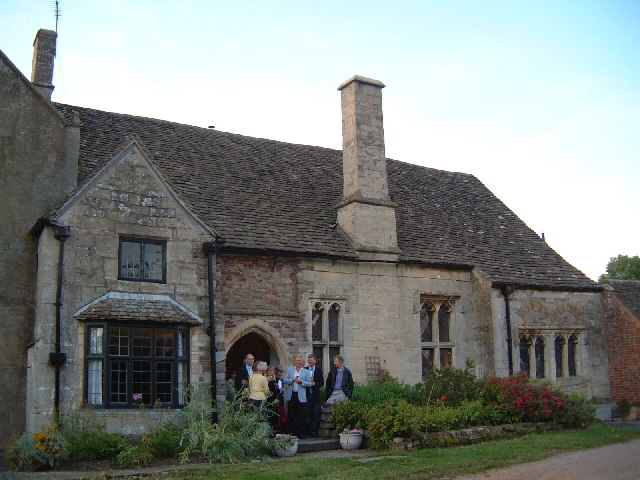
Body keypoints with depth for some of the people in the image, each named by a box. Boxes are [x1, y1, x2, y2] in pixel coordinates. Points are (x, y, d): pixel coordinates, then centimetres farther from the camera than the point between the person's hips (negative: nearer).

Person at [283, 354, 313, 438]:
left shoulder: (306, 372, 7)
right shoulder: (289, 370, 11)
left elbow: (309, 384, -2)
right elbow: (284, 380, 3)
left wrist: (301, 382, -16)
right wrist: (292, 380, -14)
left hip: (301, 397, -2)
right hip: (291, 396, 2)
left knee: (301, 416, -2)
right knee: (291, 416, 7)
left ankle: (301, 433, 6)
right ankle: (292, 432, 16)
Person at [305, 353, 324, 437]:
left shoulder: (319, 370, 6)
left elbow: (322, 382, 3)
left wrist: (315, 384, -14)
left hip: (315, 395, 0)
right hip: (306, 394, 0)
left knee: (315, 414, 0)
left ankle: (313, 431, 4)